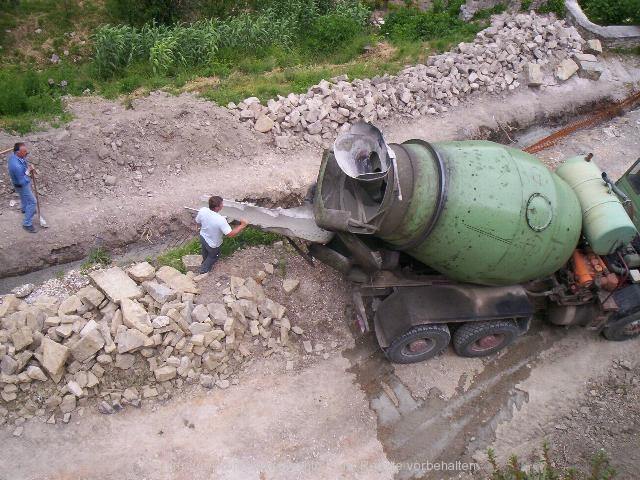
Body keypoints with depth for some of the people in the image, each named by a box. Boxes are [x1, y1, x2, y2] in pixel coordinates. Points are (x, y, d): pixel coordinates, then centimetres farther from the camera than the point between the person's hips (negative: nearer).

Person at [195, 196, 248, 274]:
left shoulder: (202, 210, -25)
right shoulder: (220, 220, -43)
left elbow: (197, 222, -5)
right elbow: (231, 234, -38)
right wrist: (242, 225, -30)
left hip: (202, 236, 5)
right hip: (212, 244, -5)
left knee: (205, 252, 38)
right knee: (213, 256, 30)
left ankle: (204, 261, 68)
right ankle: (204, 269, 53)